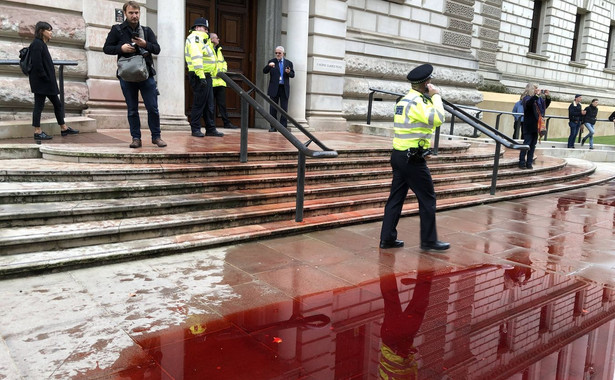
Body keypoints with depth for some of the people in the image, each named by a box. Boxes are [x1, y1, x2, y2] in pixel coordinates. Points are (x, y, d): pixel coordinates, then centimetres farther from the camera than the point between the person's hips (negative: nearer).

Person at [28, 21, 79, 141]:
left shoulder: (42, 44, 17)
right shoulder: (37, 44, -12)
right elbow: (37, 64, -20)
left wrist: (50, 79, 11)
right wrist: (45, 77, -17)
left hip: (47, 82, 10)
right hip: (40, 82, -10)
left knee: (57, 104, 13)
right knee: (39, 105, -3)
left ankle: (63, 128, 21)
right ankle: (37, 132, 3)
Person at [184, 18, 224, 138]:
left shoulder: (202, 39, 26)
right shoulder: (195, 37, -7)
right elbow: (196, 57, -21)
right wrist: (201, 75, -27)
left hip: (206, 76, 10)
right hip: (199, 76, -10)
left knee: (209, 104, 11)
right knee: (199, 103, -6)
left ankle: (210, 129, 15)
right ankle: (195, 129, 0)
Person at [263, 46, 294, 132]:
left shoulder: (288, 63, 9)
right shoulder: (271, 62, 5)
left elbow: (293, 75, 6)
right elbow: (264, 71, -5)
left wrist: (289, 72, -16)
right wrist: (269, 66, -25)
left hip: (284, 88, 1)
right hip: (274, 88, 0)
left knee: (284, 108, 1)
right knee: (273, 108, 2)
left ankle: (283, 126, 6)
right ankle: (273, 126, 8)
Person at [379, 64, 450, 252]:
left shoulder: (405, 99, 15)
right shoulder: (416, 101, -15)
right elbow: (438, 118, -26)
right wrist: (435, 96, -14)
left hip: (399, 156, 10)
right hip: (412, 159, -9)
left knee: (396, 197, 10)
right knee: (428, 199, 2)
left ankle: (387, 238, 14)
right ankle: (429, 240, 12)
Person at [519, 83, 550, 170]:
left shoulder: (537, 99, 14)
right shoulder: (527, 98, -5)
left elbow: (545, 106, 23)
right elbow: (528, 104, -27)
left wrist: (547, 97, 11)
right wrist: (536, 95, -31)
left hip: (535, 126, 7)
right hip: (529, 126, -7)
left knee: (533, 145, 7)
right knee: (526, 144, -5)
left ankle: (529, 163, 12)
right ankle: (522, 163, -1)